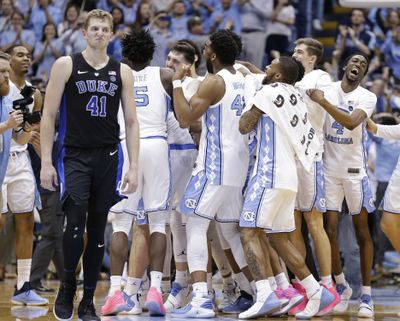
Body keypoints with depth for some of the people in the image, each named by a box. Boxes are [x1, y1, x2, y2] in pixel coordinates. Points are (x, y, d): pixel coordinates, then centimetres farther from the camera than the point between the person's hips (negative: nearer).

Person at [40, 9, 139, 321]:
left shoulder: (122, 71, 7)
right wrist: (46, 162, -7)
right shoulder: (66, 65, 0)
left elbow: (131, 122, 9)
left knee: (98, 230, 6)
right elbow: (49, 115, 0)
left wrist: (133, 167, 0)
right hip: (75, 156, -3)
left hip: (108, 157, 3)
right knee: (75, 224, -18)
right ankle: (67, 285, 6)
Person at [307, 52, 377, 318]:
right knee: (330, 229, -1)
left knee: (362, 231, 1)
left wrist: (323, 101, -28)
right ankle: (341, 286, 16)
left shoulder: (367, 97, -6)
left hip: (355, 170, -2)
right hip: (329, 169, 2)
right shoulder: (326, 89, 2)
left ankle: (367, 294, 6)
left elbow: (352, 122, -25)